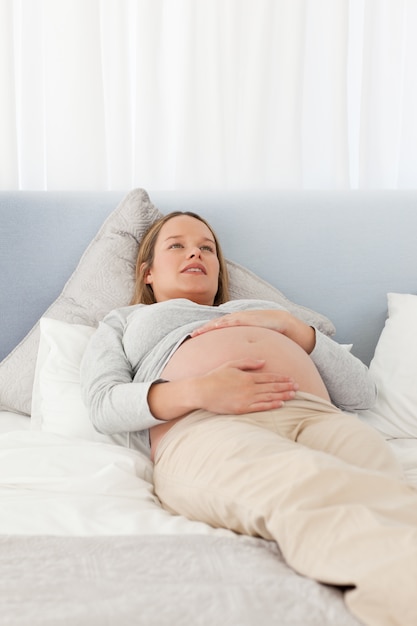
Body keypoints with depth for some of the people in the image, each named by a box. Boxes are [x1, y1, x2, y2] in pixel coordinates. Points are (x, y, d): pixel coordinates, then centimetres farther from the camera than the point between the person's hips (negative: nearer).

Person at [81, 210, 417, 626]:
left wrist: (289, 326, 11)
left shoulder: (263, 313, 41)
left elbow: (361, 392, 27)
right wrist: (198, 391, -8)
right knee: (306, 483, -41)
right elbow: (104, 406, 10)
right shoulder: (122, 323, 35)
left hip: (317, 416, 4)